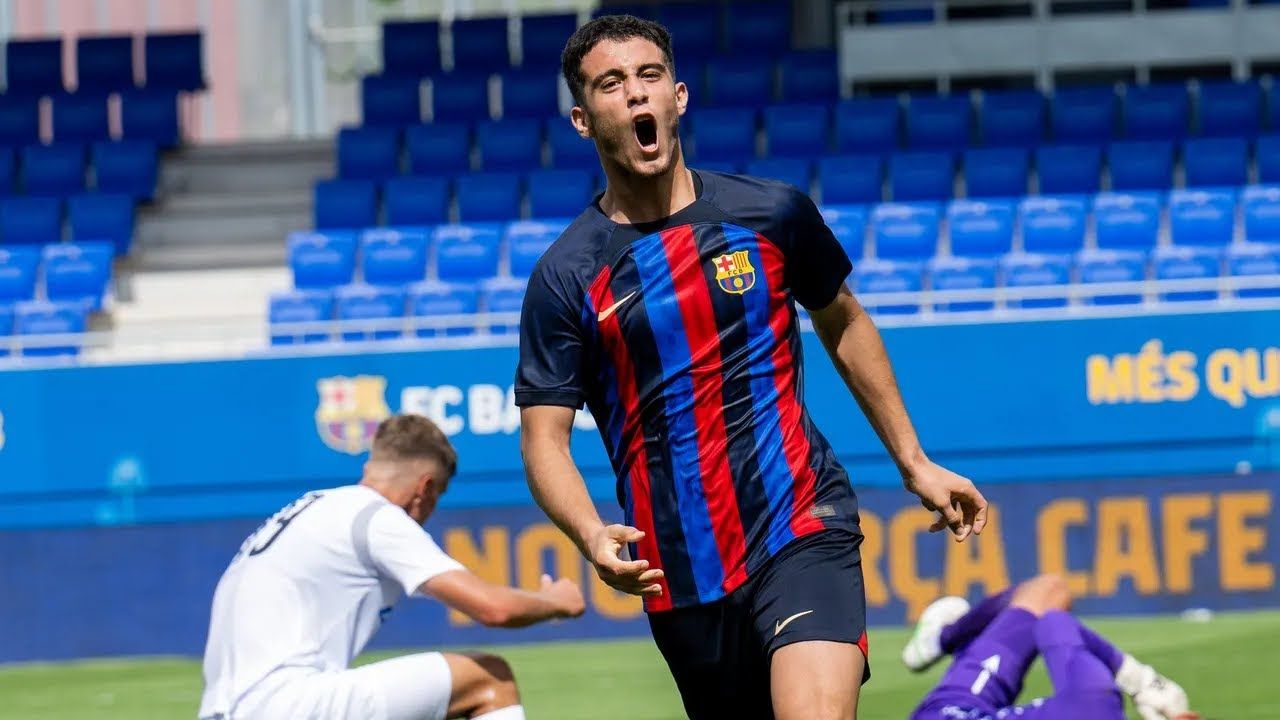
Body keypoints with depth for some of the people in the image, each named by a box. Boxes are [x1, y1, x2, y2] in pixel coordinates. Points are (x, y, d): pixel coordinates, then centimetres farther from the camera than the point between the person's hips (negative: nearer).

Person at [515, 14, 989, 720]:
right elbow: (544, 436, -2)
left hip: (802, 528, -1)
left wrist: (913, 462, 20)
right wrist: (594, 539, -22)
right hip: (680, 574, 1)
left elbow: (843, 324, 20)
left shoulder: (773, 212, 2)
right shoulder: (565, 275, -1)